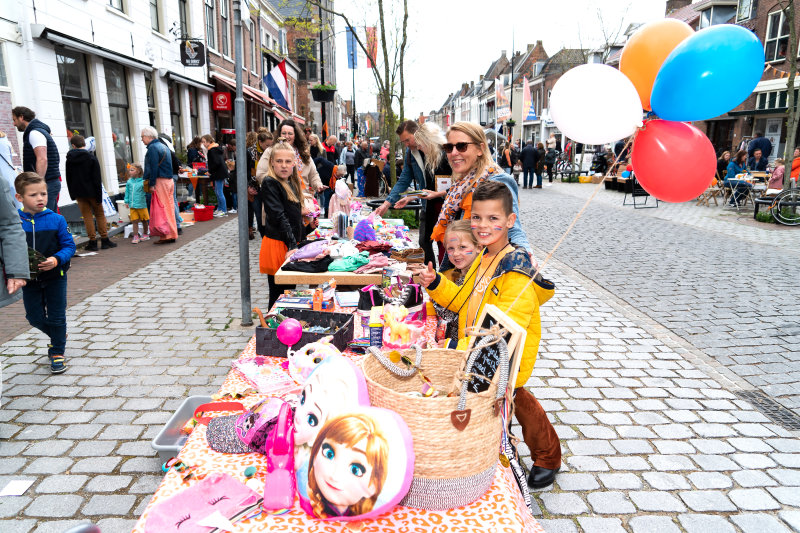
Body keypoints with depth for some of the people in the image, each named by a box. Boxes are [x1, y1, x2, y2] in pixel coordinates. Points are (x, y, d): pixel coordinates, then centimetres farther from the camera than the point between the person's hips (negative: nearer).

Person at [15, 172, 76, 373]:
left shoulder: (56, 220, -10)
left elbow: (69, 246, -6)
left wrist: (57, 260, -24)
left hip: (55, 276, -1)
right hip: (29, 279, 2)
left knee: (56, 317, 6)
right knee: (35, 317, 11)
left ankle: (58, 352, 24)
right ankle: (58, 337, 40)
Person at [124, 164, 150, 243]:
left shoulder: (143, 181, -8)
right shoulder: (129, 182, 6)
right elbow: (127, 192, 13)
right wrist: (126, 201, 11)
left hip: (141, 205, -3)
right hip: (132, 205, 3)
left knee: (144, 220, 11)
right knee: (134, 221, 3)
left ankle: (145, 235, 26)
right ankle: (135, 237, 6)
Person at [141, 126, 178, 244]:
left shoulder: (152, 148, -11)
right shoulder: (163, 146, 18)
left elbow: (154, 168, -17)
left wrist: (151, 184, -16)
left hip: (160, 181, -9)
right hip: (169, 180, 9)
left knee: (160, 209, -6)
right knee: (168, 208, 10)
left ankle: (166, 235, -7)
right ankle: (172, 235, 13)